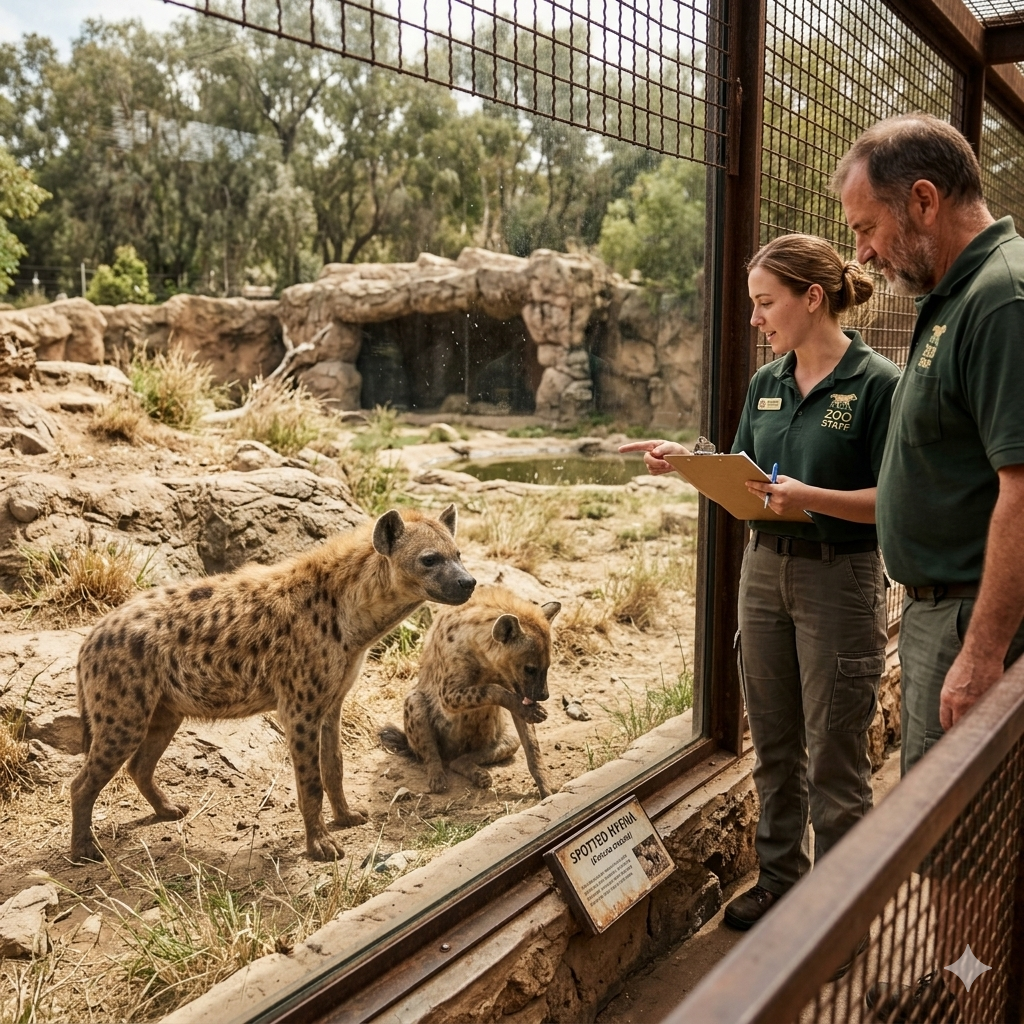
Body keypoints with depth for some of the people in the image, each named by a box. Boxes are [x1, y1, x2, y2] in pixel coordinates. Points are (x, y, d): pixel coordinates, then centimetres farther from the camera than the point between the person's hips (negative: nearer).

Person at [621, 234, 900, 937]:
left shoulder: (876, 381, -11)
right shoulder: (766, 383, 9)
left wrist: (810, 497, -27)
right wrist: (685, 460, -4)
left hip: (841, 581, -6)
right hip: (765, 569, 7)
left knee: (834, 760, 5)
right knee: (776, 747, 17)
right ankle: (780, 881, 33)